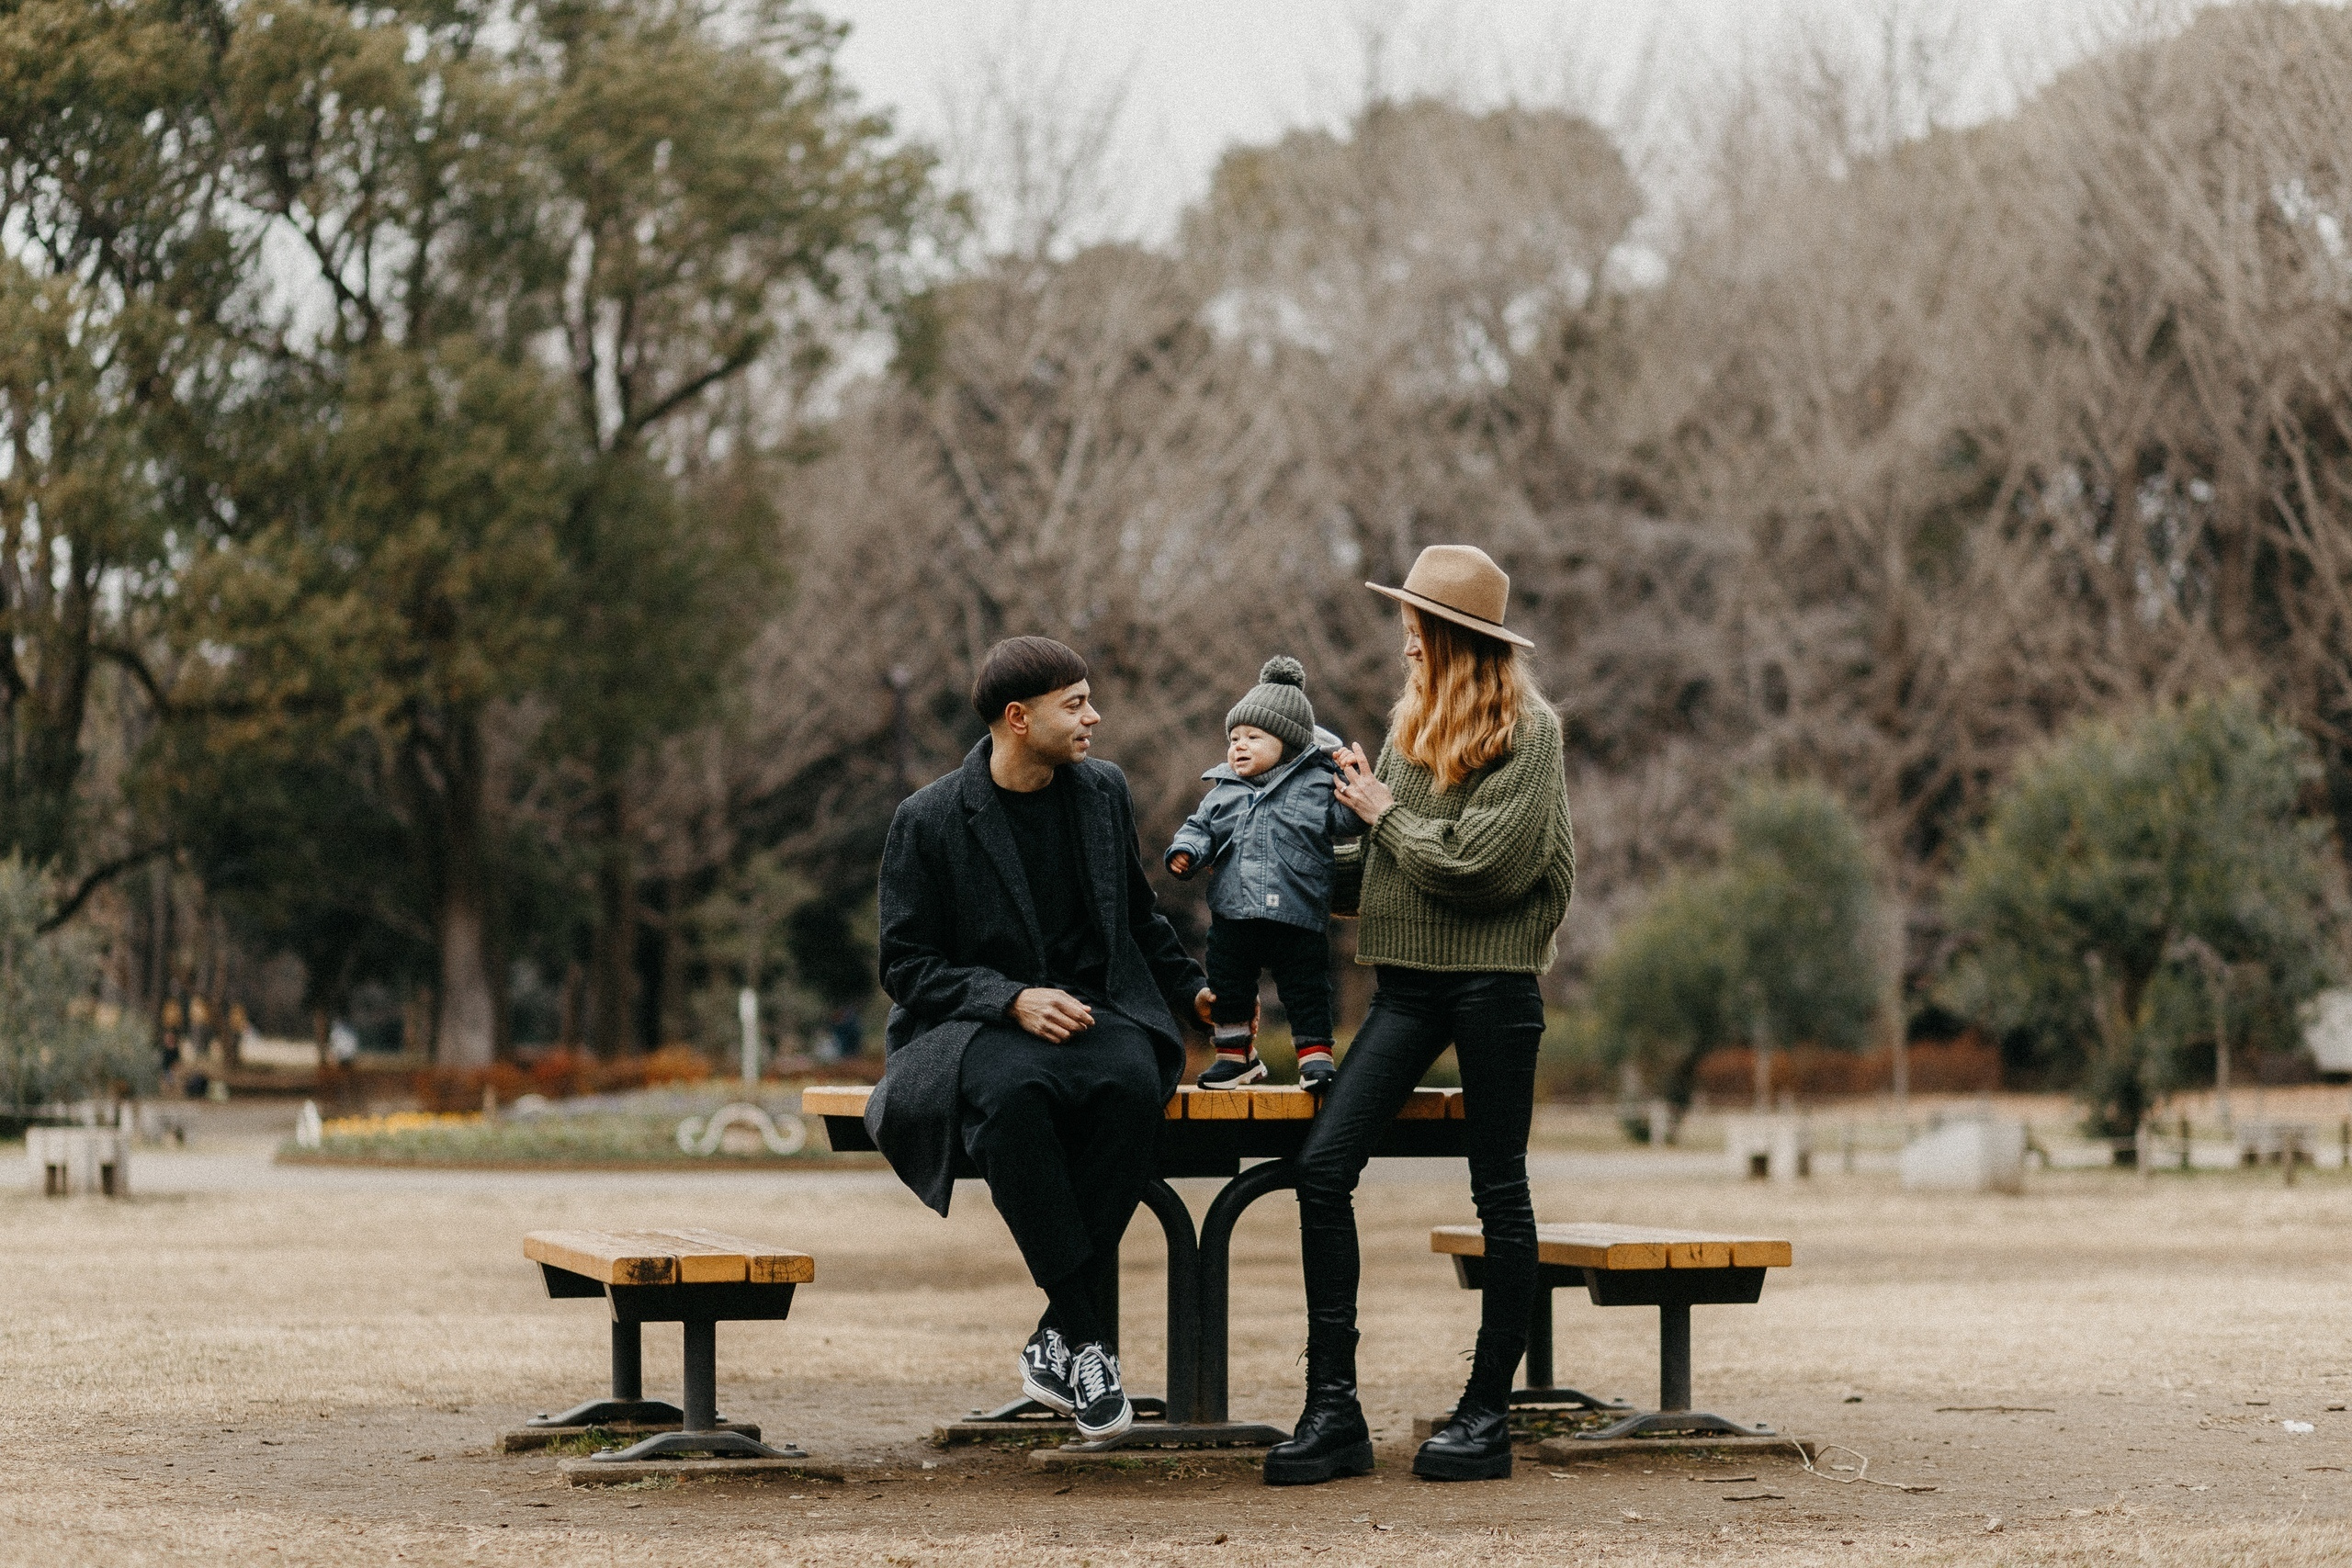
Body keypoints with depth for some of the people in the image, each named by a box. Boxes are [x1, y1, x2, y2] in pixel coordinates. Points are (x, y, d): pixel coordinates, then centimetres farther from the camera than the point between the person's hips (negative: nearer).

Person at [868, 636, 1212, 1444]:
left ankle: (1059, 1340, -28)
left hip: (1097, 1012, 3)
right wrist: (1013, 1001, -17)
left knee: (1131, 1081, -35)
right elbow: (906, 966, -4)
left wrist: (1192, 991, 20)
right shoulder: (929, 820, -4)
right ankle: (1088, 1342, -35)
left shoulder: (1102, 791, 10)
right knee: (1012, 1094, -40)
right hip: (977, 1026, -3)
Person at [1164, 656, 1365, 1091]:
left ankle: (1315, 1055, 12)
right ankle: (1235, 1054, 27)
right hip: (1233, 915, 4)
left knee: (1306, 991, 2)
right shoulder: (1224, 791, 9)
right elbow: (1200, 827, 12)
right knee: (1227, 988, 12)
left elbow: (1345, 820, -7)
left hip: (1298, 917, -4)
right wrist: (1186, 850, -8)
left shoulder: (1317, 784, -1)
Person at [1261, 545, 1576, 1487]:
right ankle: (1333, 1409, -6)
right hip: (1408, 979, 6)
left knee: (1499, 1189, 2)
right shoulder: (1414, 720, 14)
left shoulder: (1527, 730, -7)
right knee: (1324, 1165, -7)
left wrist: (1386, 813, -6)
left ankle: (1488, 1412, 10)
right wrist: (1365, 803, 4)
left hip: (1491, 978, -6)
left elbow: (1477, 861, -17)